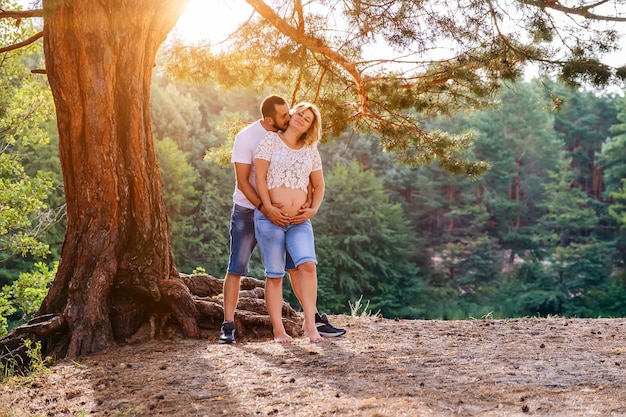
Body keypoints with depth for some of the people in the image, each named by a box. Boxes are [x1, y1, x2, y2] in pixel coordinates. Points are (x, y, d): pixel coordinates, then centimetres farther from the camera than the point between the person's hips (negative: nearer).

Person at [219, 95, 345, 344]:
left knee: (296, 265, 2)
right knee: (236, 269, -2)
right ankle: (228, 326, 4)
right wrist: (266, 209, -28)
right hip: (247, 211, -3)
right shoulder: (246, 137, -14)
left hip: (281, 211, 4)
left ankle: (315, 319, 9)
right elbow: (242, 182, -17)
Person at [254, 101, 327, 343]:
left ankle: (309, 323, -13)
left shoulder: (310, 150, 15)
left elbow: (319, 185, 19)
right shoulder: (271, 139, 4)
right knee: (274, 275, -1)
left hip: (299, 221, 3)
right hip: (270, 219, -3)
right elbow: (259, 176, -4)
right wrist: (269, 208, -13)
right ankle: (278, 330, 4)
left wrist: (313, 209, 1)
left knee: (308, 264, -18)